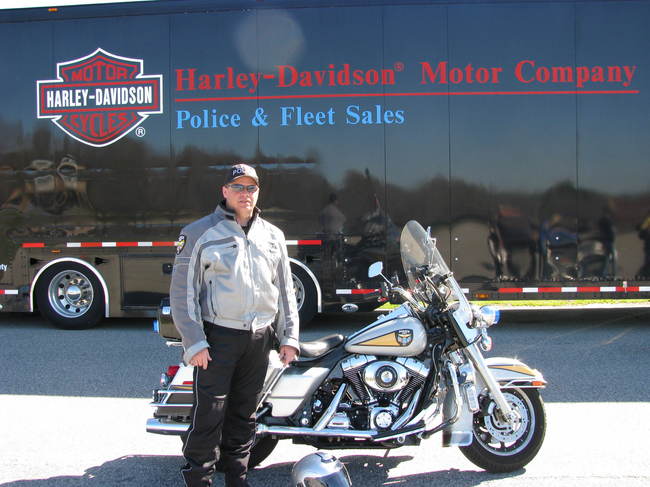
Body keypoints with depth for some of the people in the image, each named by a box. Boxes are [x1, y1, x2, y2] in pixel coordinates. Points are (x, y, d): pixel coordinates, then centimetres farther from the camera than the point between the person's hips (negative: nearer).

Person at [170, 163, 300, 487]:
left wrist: (289, 337, 9)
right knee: (209, 415, -5)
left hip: (259, 338, 5)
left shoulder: (273, 236, 14)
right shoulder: (199, 232, -2)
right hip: (217, 337, -5)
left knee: (244, 415, 14)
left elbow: (285, 291, 16)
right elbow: (182, 291, -6)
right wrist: (194, 342, -12)